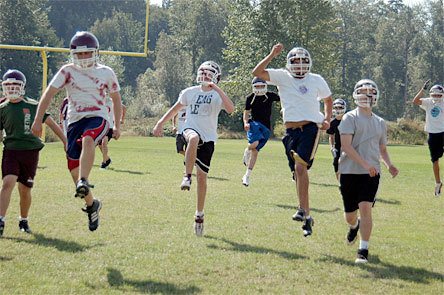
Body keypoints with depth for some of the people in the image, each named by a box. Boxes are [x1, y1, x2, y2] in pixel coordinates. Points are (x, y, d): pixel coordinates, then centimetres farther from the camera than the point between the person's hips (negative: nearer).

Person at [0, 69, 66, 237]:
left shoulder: (32, 106, 2)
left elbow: (51, 123, 9)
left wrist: (65, 141, 7)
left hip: (31, 152, 0)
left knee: (25, 189, 6)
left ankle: (24, 221, 27)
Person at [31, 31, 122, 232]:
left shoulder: (106, 73, 6)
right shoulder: (68, 71, 4)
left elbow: (116, 99, 19)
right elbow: (49, 94, -1)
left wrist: (117, 126, 17)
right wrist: (38, 120, -8)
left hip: (97, 119, -2)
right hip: (75, 121, 2)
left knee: (87, 140, -39)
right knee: (74, 170, 0)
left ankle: (83, 182, -49)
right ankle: (91, 204, 22)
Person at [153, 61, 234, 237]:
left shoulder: (217, 95, -2)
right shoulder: (190, 92, 6)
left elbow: (230, 109, -22)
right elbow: (175, 108, 21)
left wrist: (216, 89, -24)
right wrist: (161, 123, 16)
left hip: (208, 138, 0)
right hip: (191, 129, 0)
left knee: (202, 176, 2)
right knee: (194, 138, -40)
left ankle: (199, 214, 16)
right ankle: (187, 176, -32)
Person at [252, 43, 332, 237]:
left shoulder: (317, 80, 6)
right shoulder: (282, 77, 5)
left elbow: (328, 99, 23)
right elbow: (257, 72, -6)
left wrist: (327, 119, 7)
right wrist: (272, 55, -13)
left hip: (311, 128, -3)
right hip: (291, 131, 3)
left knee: (300, 166, -22)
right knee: (298, 172, 6)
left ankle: (302, 209, -20)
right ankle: (307, 217, 13)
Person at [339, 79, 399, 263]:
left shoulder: (380, 123, 14)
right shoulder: (350, 118, -3)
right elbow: (345, 145, -14)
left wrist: (389, 165, 4)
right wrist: (364, 164, -23)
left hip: (371, 173, 2)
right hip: (350, 172, -2)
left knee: (365, 208, -16)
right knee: (349, 216, 9)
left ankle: (363, 251, -11)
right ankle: (354, 226, 47)